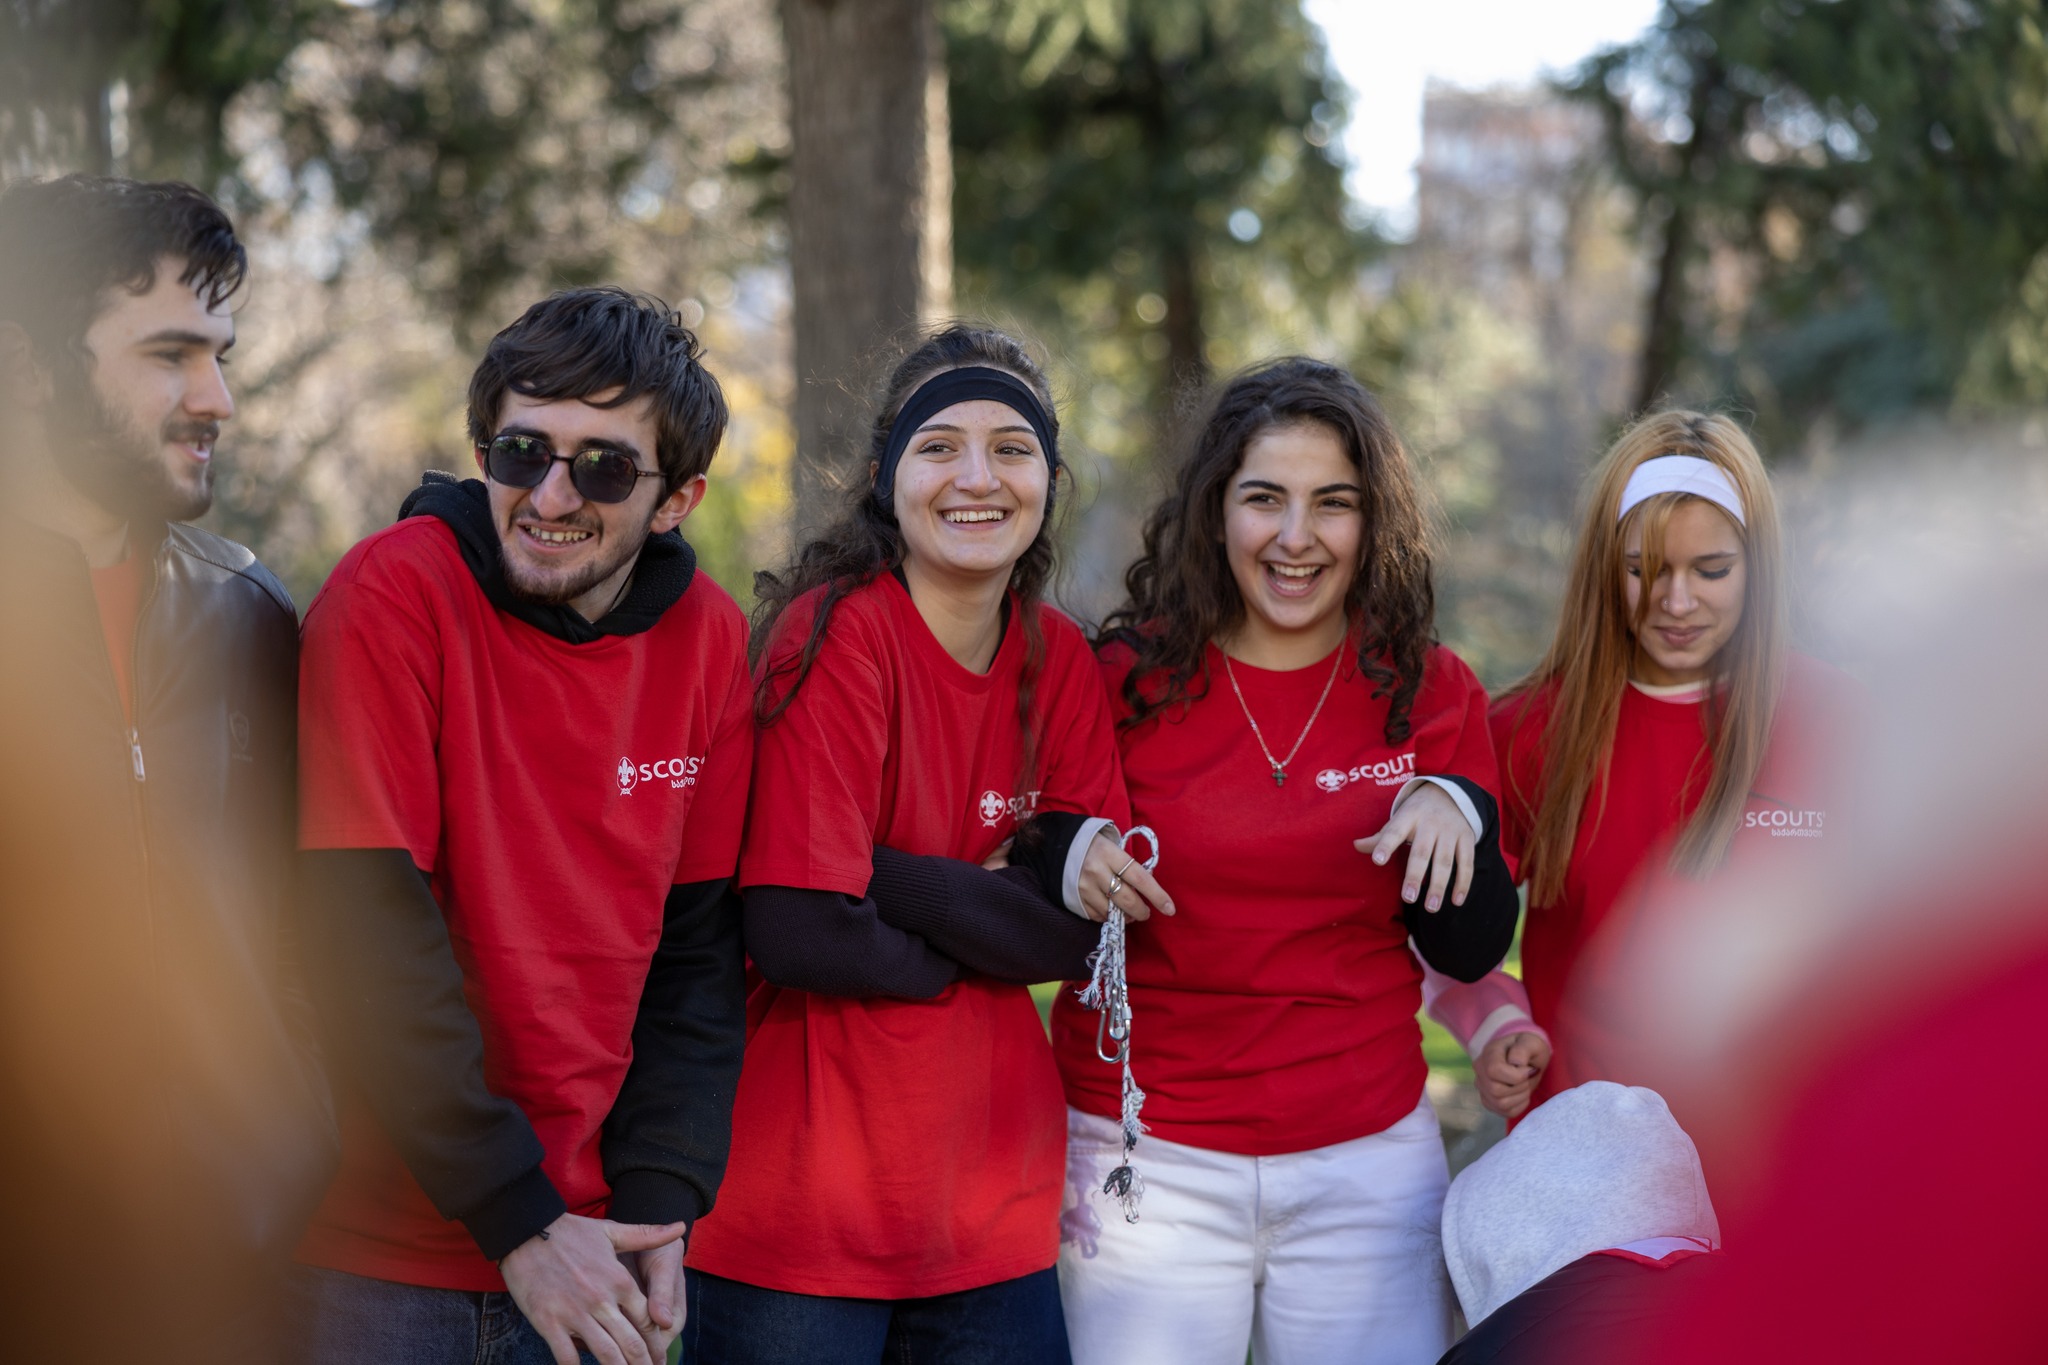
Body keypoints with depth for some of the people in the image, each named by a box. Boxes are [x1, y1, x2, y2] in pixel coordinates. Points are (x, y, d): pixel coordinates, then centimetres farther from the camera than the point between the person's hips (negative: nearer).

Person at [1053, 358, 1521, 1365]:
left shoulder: (1431, 693, 2)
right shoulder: (1126, 679, -4)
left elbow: (1472, 953, 3)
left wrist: (1458, 811, -13)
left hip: (1368, 1160, 2)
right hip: (1150, 1158, -1)